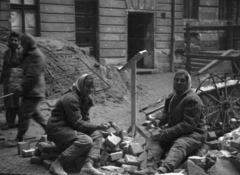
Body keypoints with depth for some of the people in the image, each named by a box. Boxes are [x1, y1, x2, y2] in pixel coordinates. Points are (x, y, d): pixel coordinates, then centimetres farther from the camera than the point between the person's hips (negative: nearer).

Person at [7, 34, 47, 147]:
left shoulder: (37, 56, -19)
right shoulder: (29, 55, 12)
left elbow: (32, 76, -24)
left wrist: (22, 88, -21)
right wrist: (21, 86, 9)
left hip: (34, 91, -10)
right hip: (29, 90, 10)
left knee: (24, 114, -4)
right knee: (34, 112, 18)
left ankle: (19, 139, 6)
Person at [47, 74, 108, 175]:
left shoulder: (85, 99, 11)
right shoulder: (71, 99, -19)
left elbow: (85, 120, 12)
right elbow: (77, 123, -22)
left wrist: (97, 128, -9)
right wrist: (98, 127, -19)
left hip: (70, 128, 10)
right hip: (57, 129, -9)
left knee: (97, 135, -10)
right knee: (86, 141, -29)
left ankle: (88, 165, -26)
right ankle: (57, 164, -21)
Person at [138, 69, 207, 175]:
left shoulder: (192, 99, -16)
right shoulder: (173, 96, 12)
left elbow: (189, 124, -22)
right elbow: (166, 113, 19)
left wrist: (166, 134, -25)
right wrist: (157, 120, -7)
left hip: (193, 133, -9)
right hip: (175, 130, 9)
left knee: (179, 145, -38)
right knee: (154, 137, -10)